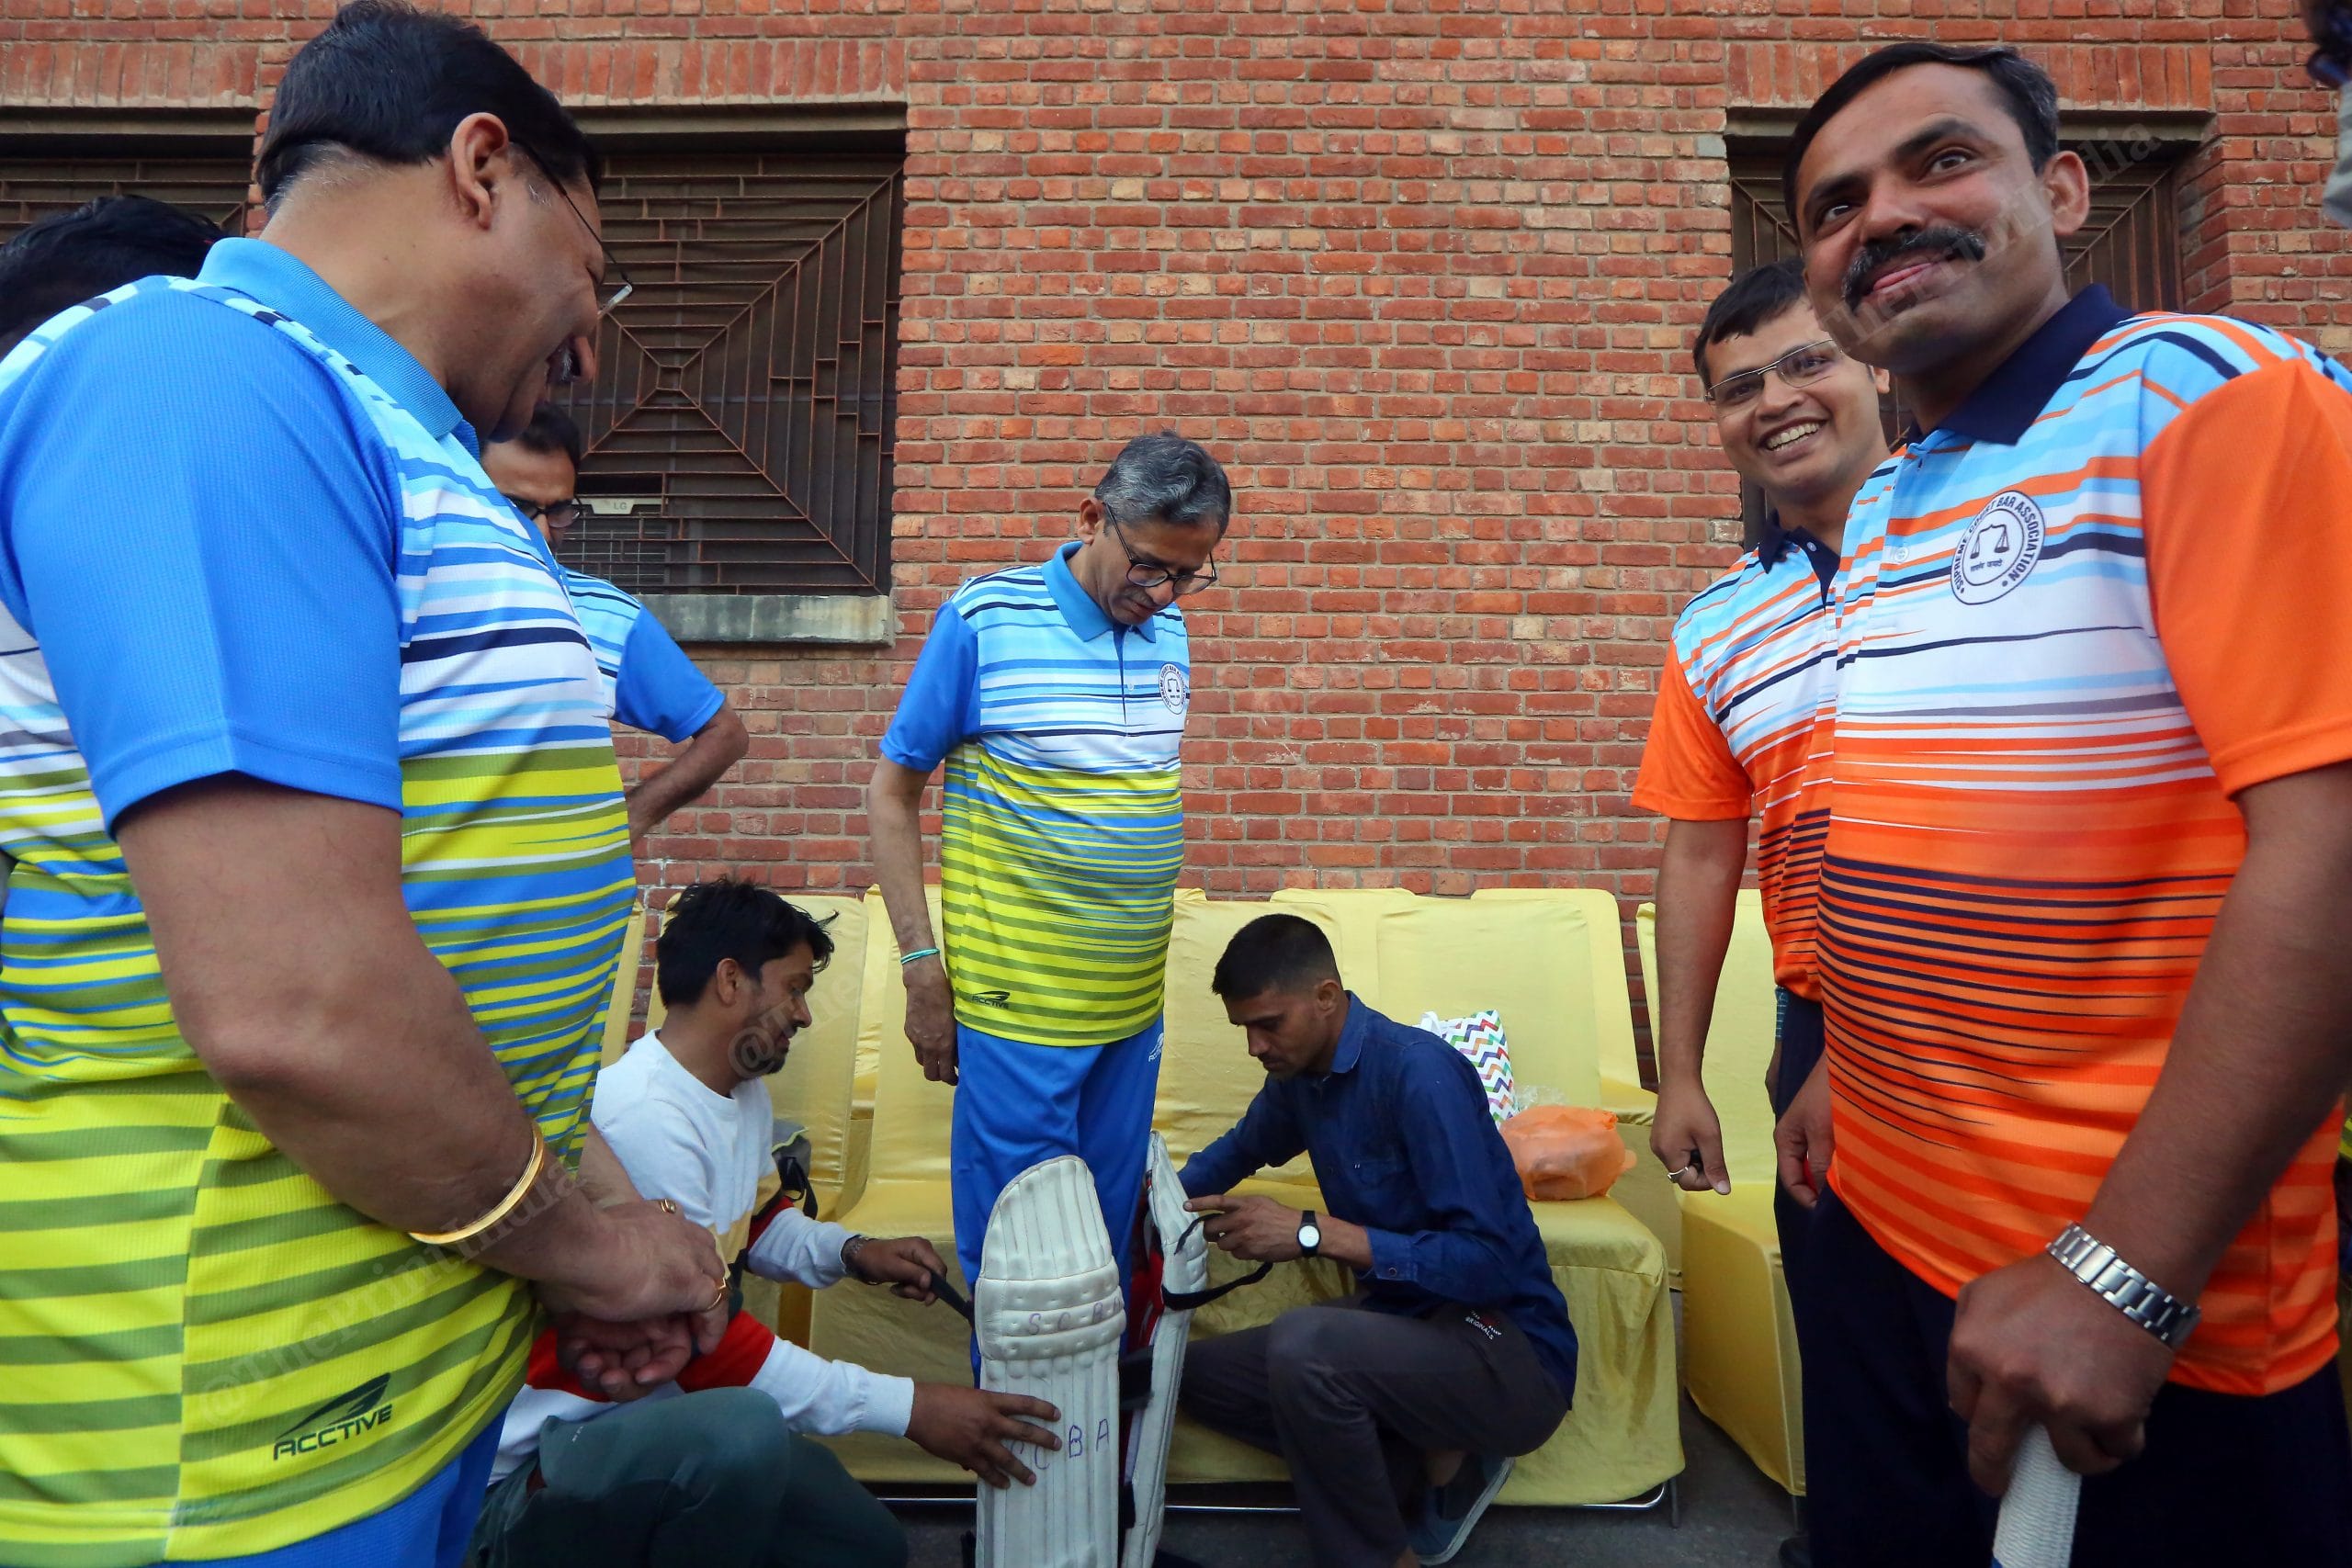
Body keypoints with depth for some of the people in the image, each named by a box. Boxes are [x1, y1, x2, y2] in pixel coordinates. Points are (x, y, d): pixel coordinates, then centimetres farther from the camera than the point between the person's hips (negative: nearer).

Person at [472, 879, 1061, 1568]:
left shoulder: (743, 1092, 1)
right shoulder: (641, 1119, -29)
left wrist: (851, 1253, -3)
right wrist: (908, 1407, -24)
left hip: (656, 1413, 9)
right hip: (534, 1469, -8)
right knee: (742, 1430, -36)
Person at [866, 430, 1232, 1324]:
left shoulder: (1169, 632, 7)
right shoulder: (984, 621, -9)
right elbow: (891, 794, -5)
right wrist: (923, 973, -9)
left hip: (1136, 1002, 5)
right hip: (1015, 1009, -5)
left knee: (1110, 1228, 18)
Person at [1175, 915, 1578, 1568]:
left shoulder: (1418, 1070, -22)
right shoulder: (1298, 1075, 3)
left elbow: (1487, 1263, -26)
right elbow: (1239, 1150, 24)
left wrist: (1315, 1233, -29)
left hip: (1513, 1353, -8)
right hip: (1404, 1319, 9)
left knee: (1304, 1342, -32)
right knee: (1198, 1372, 6)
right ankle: (1436, 1460, 7)